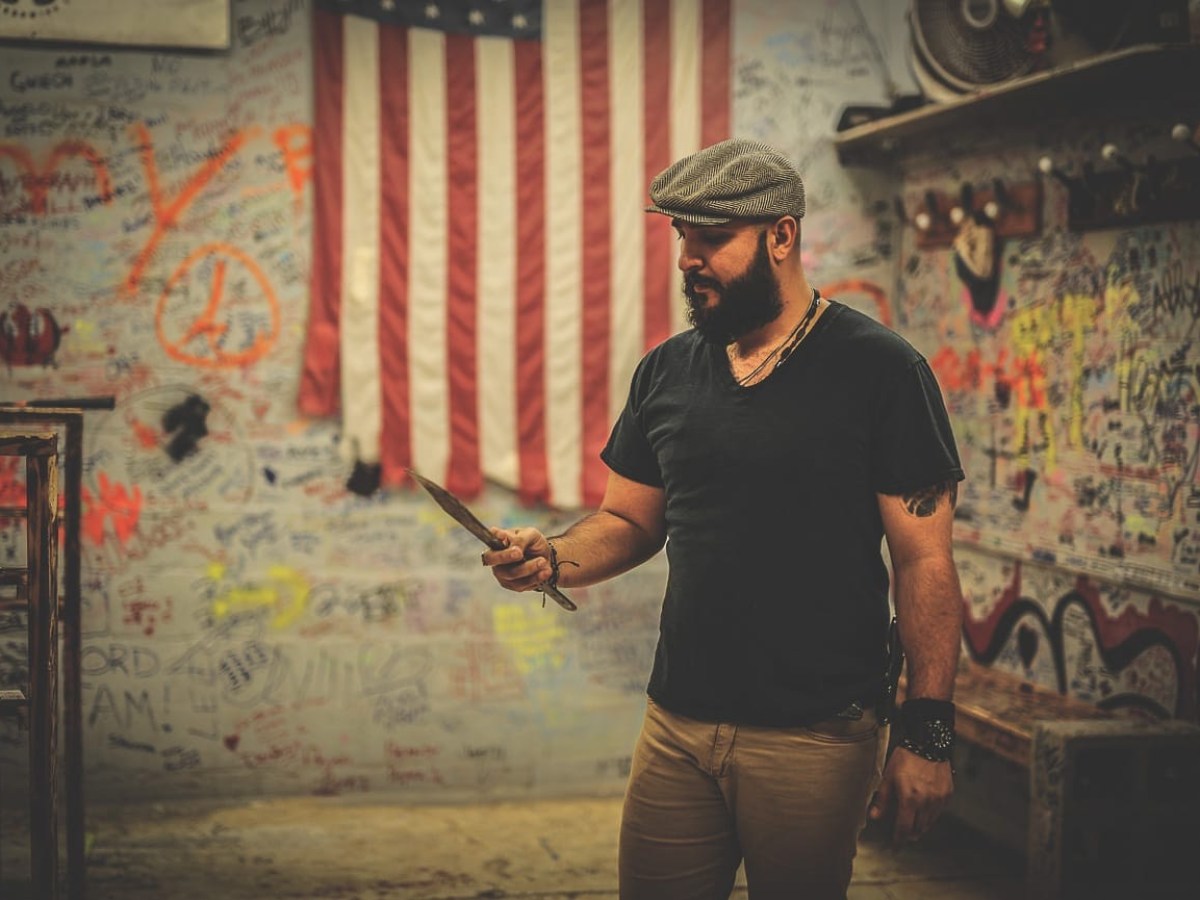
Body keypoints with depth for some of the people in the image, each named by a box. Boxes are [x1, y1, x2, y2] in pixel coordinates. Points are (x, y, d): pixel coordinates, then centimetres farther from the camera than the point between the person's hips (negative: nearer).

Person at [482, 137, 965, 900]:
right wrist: (556, 558, -6)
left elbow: (925, 563, -9)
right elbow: (630, 520, 16)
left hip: (814, 740, -4)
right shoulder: (667, 371, 8)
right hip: (677, 724, 5)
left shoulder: (878, 370, -8)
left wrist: (928, 735, -13)